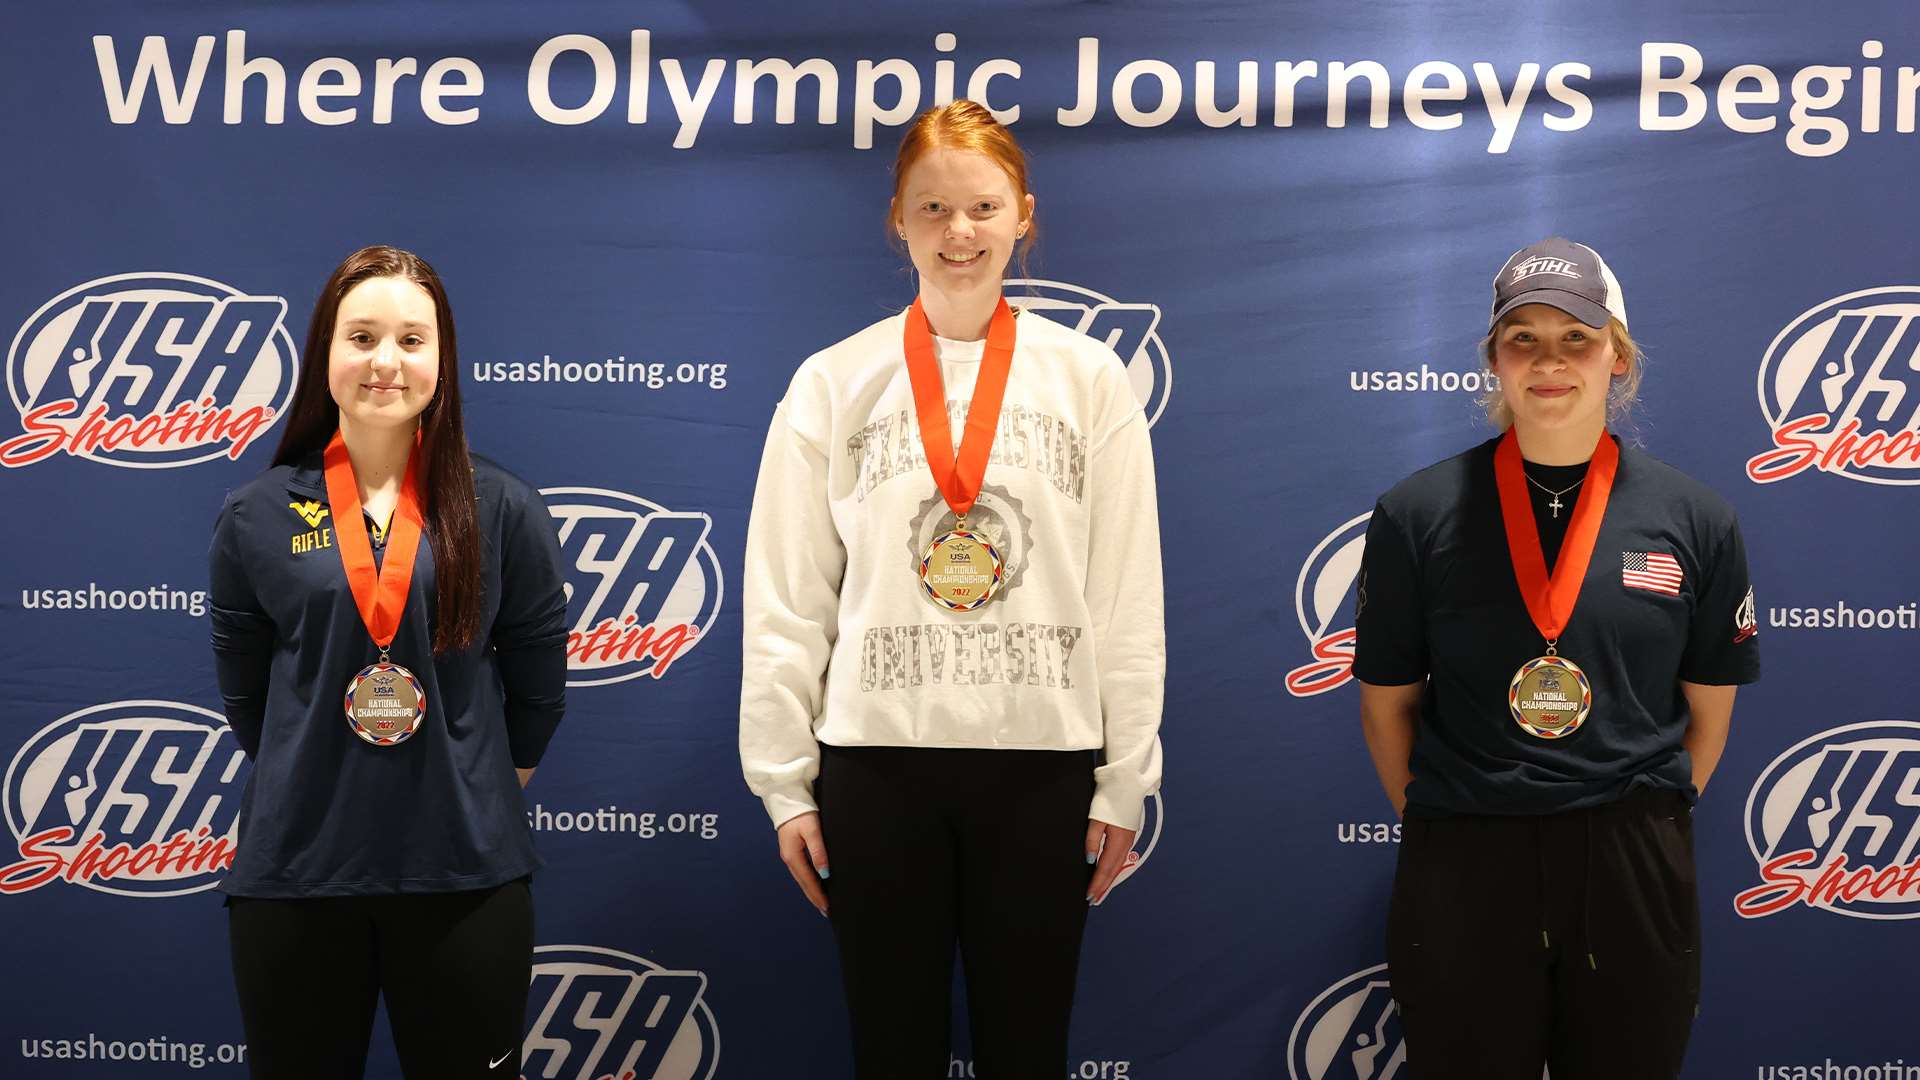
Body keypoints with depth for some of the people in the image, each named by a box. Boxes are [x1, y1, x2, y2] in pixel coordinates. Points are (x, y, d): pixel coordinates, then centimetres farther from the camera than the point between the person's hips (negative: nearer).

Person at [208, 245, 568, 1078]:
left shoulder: (503, 511, -1)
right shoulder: (257, 517, 1)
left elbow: (537, 688, 6)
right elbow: (245, 695, 10)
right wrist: (322, 783, 12)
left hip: (467, 868, -1)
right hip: (293, 870, 1)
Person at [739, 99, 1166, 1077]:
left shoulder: (1088, 377, 3)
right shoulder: (835, 382, 2)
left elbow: (1127, 597, 1)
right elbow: (786, 602, 2)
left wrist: (1126, 778, 0)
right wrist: (784, 783, -1)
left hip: (1044, 756, 0)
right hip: (877, 756, 0)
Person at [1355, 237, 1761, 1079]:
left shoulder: (1695, 520, 1)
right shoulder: (1415, 515, -3)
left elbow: (1709, 713, 10)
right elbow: (1387, 705, 4)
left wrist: (1642, 824, 10)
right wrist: (1443, 827, 5)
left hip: (1634, 880, 1)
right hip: (1460, 878, -1)